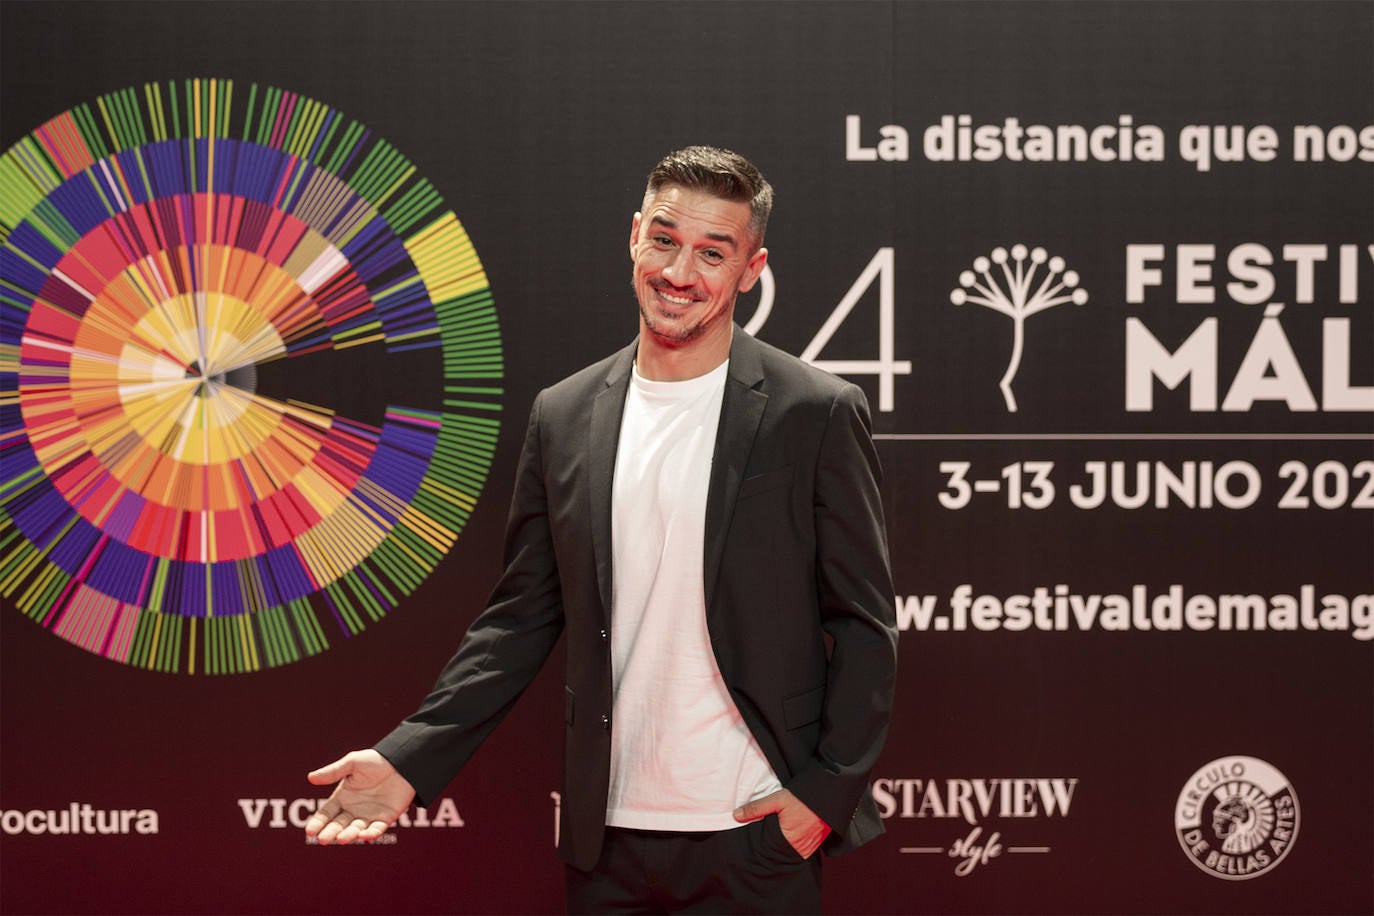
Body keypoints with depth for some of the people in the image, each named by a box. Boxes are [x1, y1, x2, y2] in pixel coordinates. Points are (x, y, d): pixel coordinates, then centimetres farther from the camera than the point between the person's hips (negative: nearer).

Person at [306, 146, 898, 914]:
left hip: (757, 836, -3)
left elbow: (865, 625, -2)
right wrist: (410, 760, -1)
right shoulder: (563, 417, 6)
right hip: (606, 834, 4)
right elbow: (524, 616, 9)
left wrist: (828, 791, -10)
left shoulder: (818, 414, -4)